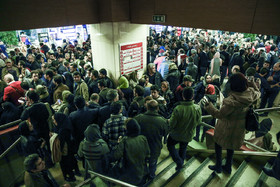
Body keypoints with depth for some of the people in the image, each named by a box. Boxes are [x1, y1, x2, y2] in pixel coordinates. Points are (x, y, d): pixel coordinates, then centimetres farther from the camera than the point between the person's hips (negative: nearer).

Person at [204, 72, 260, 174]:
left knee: (218, 144, 20)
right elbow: (258, 93, 10)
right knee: (231, 146, 28)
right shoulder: (251, 93, -17)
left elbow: (219, 114, -26)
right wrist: (252, 83, 10)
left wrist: (208, 105, -20)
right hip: (239, 128, 7)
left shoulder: (231, 101, -37)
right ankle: (228, 167, 45)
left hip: (227, 128, -7)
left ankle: (218, 166, 35)